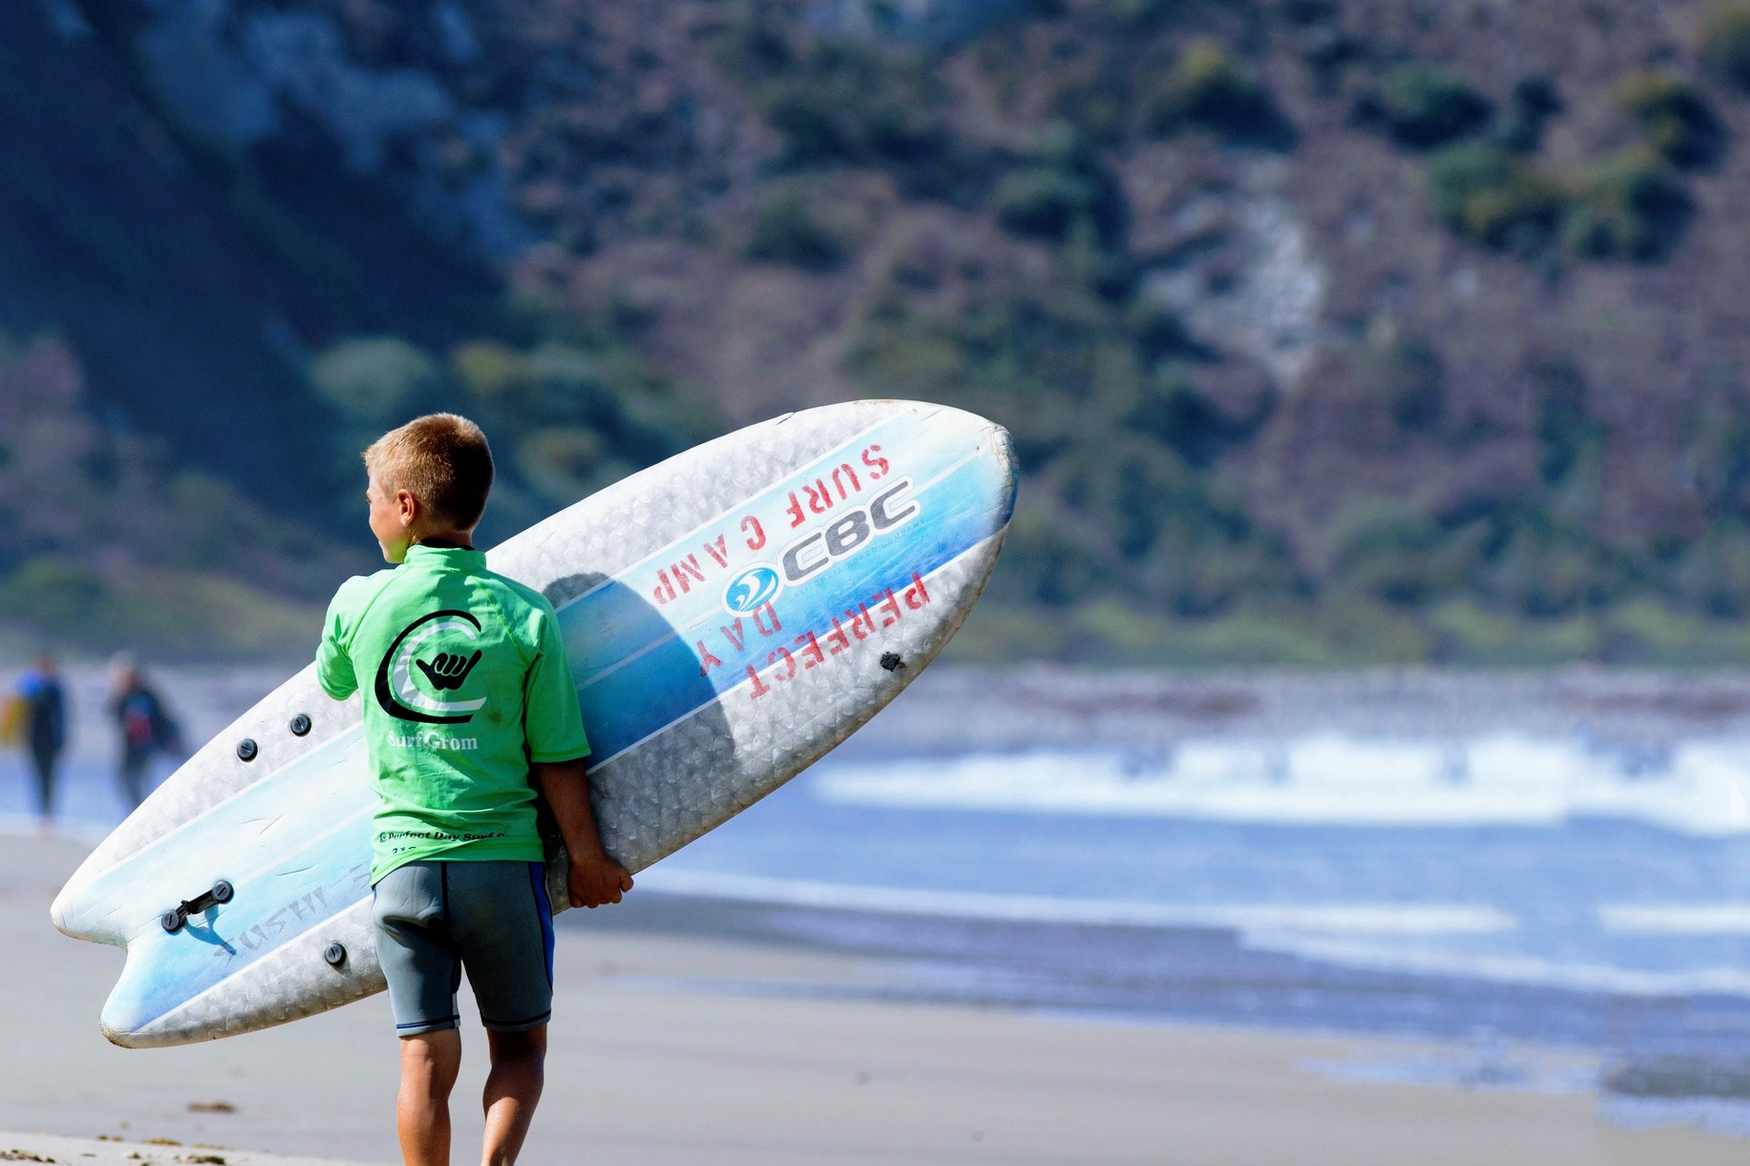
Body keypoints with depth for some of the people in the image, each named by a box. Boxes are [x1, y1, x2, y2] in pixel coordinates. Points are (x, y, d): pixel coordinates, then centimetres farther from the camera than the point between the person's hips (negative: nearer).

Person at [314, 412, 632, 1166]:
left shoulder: (358, 604, -3)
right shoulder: (526, 617, -4)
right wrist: (586, 857, 9)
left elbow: (333, 685, 19)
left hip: (405, 862, 0)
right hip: (504, 859, 0)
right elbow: (557, 761, -3)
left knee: (427, 1056, 4)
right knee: (520, 1045, 12)